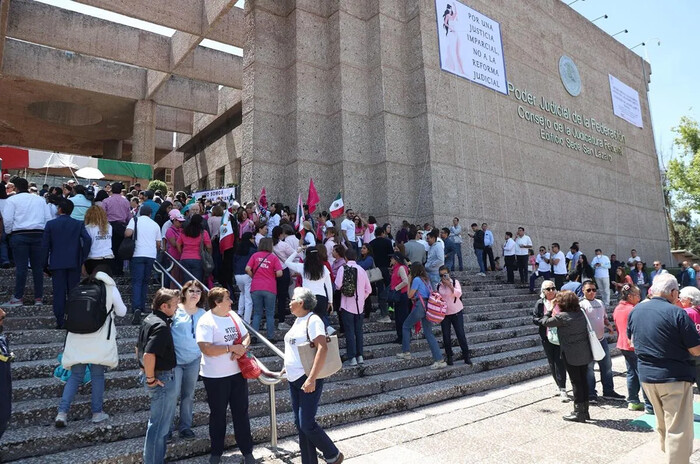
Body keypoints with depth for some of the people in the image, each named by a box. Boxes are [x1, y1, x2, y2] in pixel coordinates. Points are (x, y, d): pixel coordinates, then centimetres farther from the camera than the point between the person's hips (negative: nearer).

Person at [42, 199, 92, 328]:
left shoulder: (50, 224, 0)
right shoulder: (78, 224, -1)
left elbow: (45, 245, 0)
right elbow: (87, 240, -13)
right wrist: (83, 259, -5)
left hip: (57, 263, 0)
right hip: (74, 263, 0)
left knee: (59, 293, 4)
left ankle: (59, 321, 5)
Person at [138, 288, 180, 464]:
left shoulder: (149, 319, 7)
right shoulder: (161, 326, -24)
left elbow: (139, 348, 17)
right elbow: (149, 354, -33)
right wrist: (151, 379, -20)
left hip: (155, 376, 10)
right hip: (162, 378, -10)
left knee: (158, 422, 23)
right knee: (159, 426, 3)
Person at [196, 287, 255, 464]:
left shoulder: (233, 316, 4)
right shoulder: (206, 322, -16)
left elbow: (246, 336, 10)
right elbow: (207, 349, -25)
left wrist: (242, 347, -11)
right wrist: (232, 348, -22)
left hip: (238, 372, 5)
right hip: (216, 377, -5)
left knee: (241, 412, 11)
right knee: (218, 415, 12)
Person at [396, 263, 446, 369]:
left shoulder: (416, 279, -7)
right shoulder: (426, 280, 18)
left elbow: (410, 295, -5)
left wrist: (409, 282, 3)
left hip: (420, 306, -7)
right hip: (428, 307, 8)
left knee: (406, 326, 12)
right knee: (428, 333, 6)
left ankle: (406, 352, 16)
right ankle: (439, 360, -1)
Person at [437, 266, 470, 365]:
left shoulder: (455, 282, -4)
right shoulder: (438, 285, 3)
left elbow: (458, 294, -18)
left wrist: (449, 285, -26)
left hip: (456, 312, -2)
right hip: (444, 314, 2)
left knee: (461, 335, -2)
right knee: (446, 336, 5)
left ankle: (466, 356, 11)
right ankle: (449, 357, 19)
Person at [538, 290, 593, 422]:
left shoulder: (562, 317, -18)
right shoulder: (581, 313, 2)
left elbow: (545, 322, -9)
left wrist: (549, 310, 8)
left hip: (571, 354, -7)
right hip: (584, 353, 7)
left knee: (576, 382, 2)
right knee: (583, 380, 14)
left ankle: (579, 413, 11)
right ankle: (584, 411, 24)